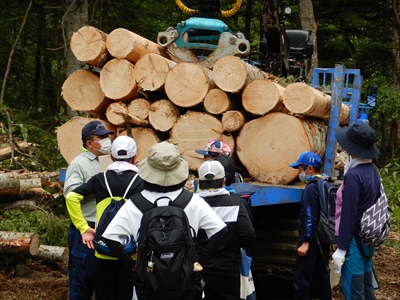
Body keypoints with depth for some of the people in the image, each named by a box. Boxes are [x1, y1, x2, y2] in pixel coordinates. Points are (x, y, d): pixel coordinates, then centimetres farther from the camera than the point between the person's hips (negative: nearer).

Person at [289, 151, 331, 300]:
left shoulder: (311, 188, -18)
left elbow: (310, 218, -22)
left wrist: (305, 242, -19)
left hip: (311, 239, -9)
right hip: (323, 237, 9)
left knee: (302, 277, -2)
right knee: (322, 273, 16)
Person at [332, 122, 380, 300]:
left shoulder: (353, 175, -20)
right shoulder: (373, 170, 4)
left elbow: (348, 214, -20)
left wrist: (341, 248, -16)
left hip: (356, 239, -8)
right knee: (366, 285, 16)